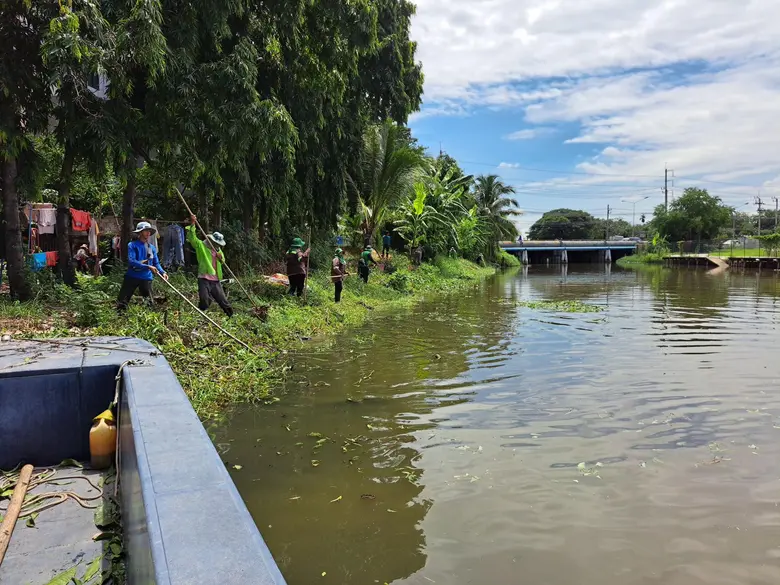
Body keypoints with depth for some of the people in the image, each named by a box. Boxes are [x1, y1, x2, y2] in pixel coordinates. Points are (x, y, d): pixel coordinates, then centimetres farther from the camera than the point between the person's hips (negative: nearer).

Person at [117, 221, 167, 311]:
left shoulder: (152, 248, 8)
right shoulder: (132, 245, -6)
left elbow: (156, 263, 10)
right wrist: (148, 267, -27)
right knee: (122, 301, 1)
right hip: (132, 276, -3)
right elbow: (131, 261, -18)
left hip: (146, 278, 4)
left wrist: (162, 272, -9)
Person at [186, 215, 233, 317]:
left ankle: (231, 316, 20)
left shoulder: (218, 249, 19)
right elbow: (192, 237, -15)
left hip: (216, 280, 5)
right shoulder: (200, 245, -1)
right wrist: (192, 224, -27)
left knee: (223, 301, 10)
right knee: (204, 301, -11)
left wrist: (221, 257, 4)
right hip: (204, 279, -5)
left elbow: (223, 260, 29)